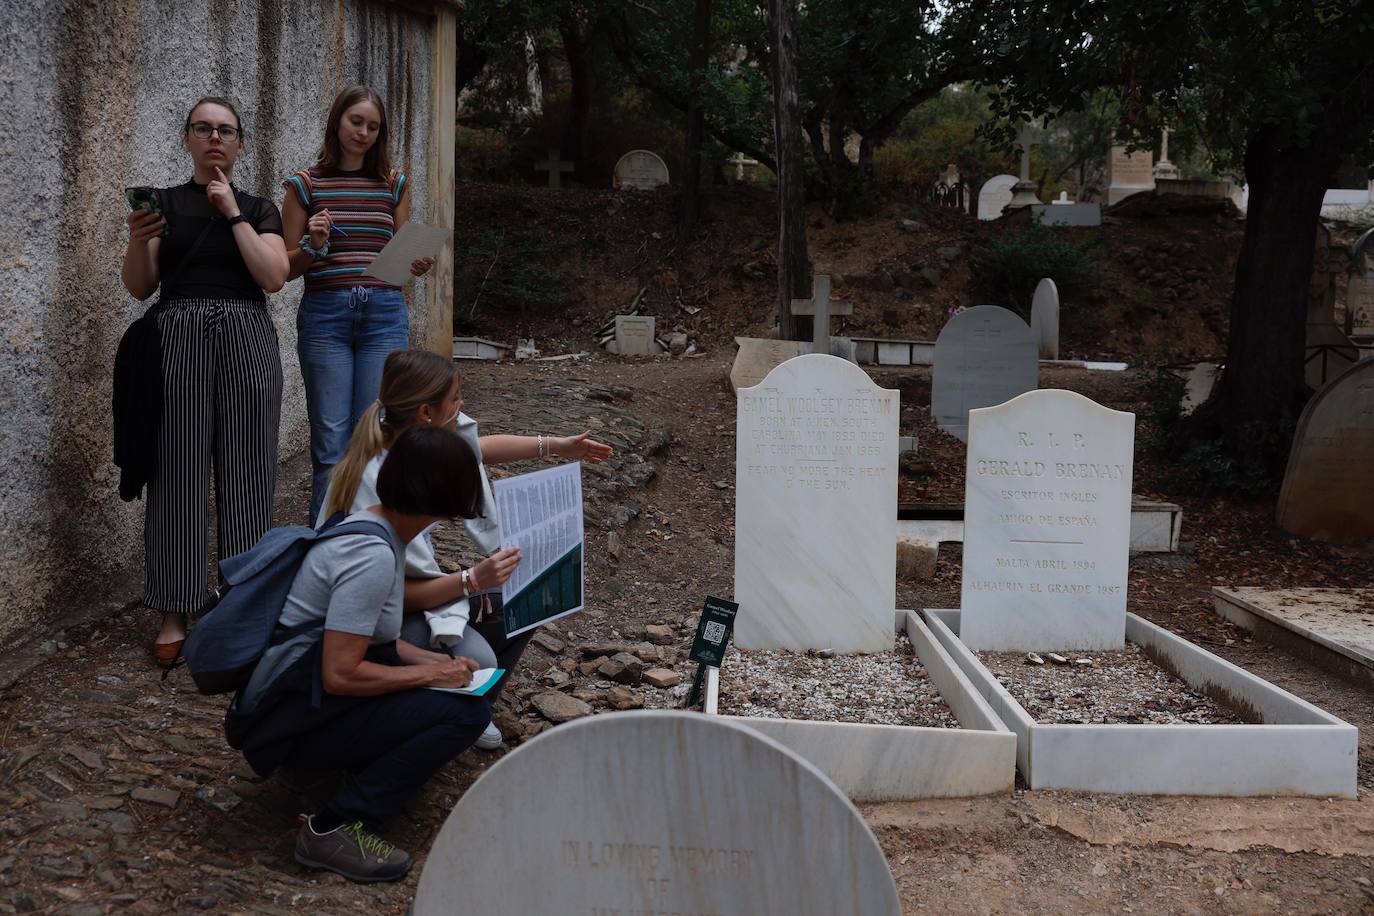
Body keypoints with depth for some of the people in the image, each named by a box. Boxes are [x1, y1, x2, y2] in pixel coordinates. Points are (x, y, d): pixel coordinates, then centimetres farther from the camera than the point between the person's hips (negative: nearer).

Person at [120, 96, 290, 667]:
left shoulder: (260, 208, 13)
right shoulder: (164, 202, 11)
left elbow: (274, 277, -3)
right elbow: (138, 287, 3)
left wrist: (233, 214, -5)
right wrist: (138, 240, -15)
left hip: (247, 341, 1)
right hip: (179, 338, -1)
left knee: (245, 474, 0)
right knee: (177, 472, -4)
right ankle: (173, 614, 0)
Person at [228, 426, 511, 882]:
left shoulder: (373, 527, 5)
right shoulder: (373, 557, -25)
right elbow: (340, 674, -27)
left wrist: (433, 660, 7)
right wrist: (428, 674, -15)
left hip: (304, 690, 9)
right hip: (295, 720, -9)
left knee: (458, 680, 11)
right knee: (466, 711, -18)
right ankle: (333, 828, -14)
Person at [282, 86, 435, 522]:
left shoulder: (394, 184, 12)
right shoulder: (305, 184, 5)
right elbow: (287, 267, 6)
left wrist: (418, 265, -7)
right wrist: (313, 245, -14)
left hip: (385, 313, 2)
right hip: (325, 312, -2)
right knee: (331, 443, -2)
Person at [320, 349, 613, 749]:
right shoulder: (375, 482, -31)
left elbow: (477, 448, 17)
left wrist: (555, 446, 15)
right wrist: (473, 580, -32)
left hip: (414, 588, 9)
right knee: (475, 662, -29)